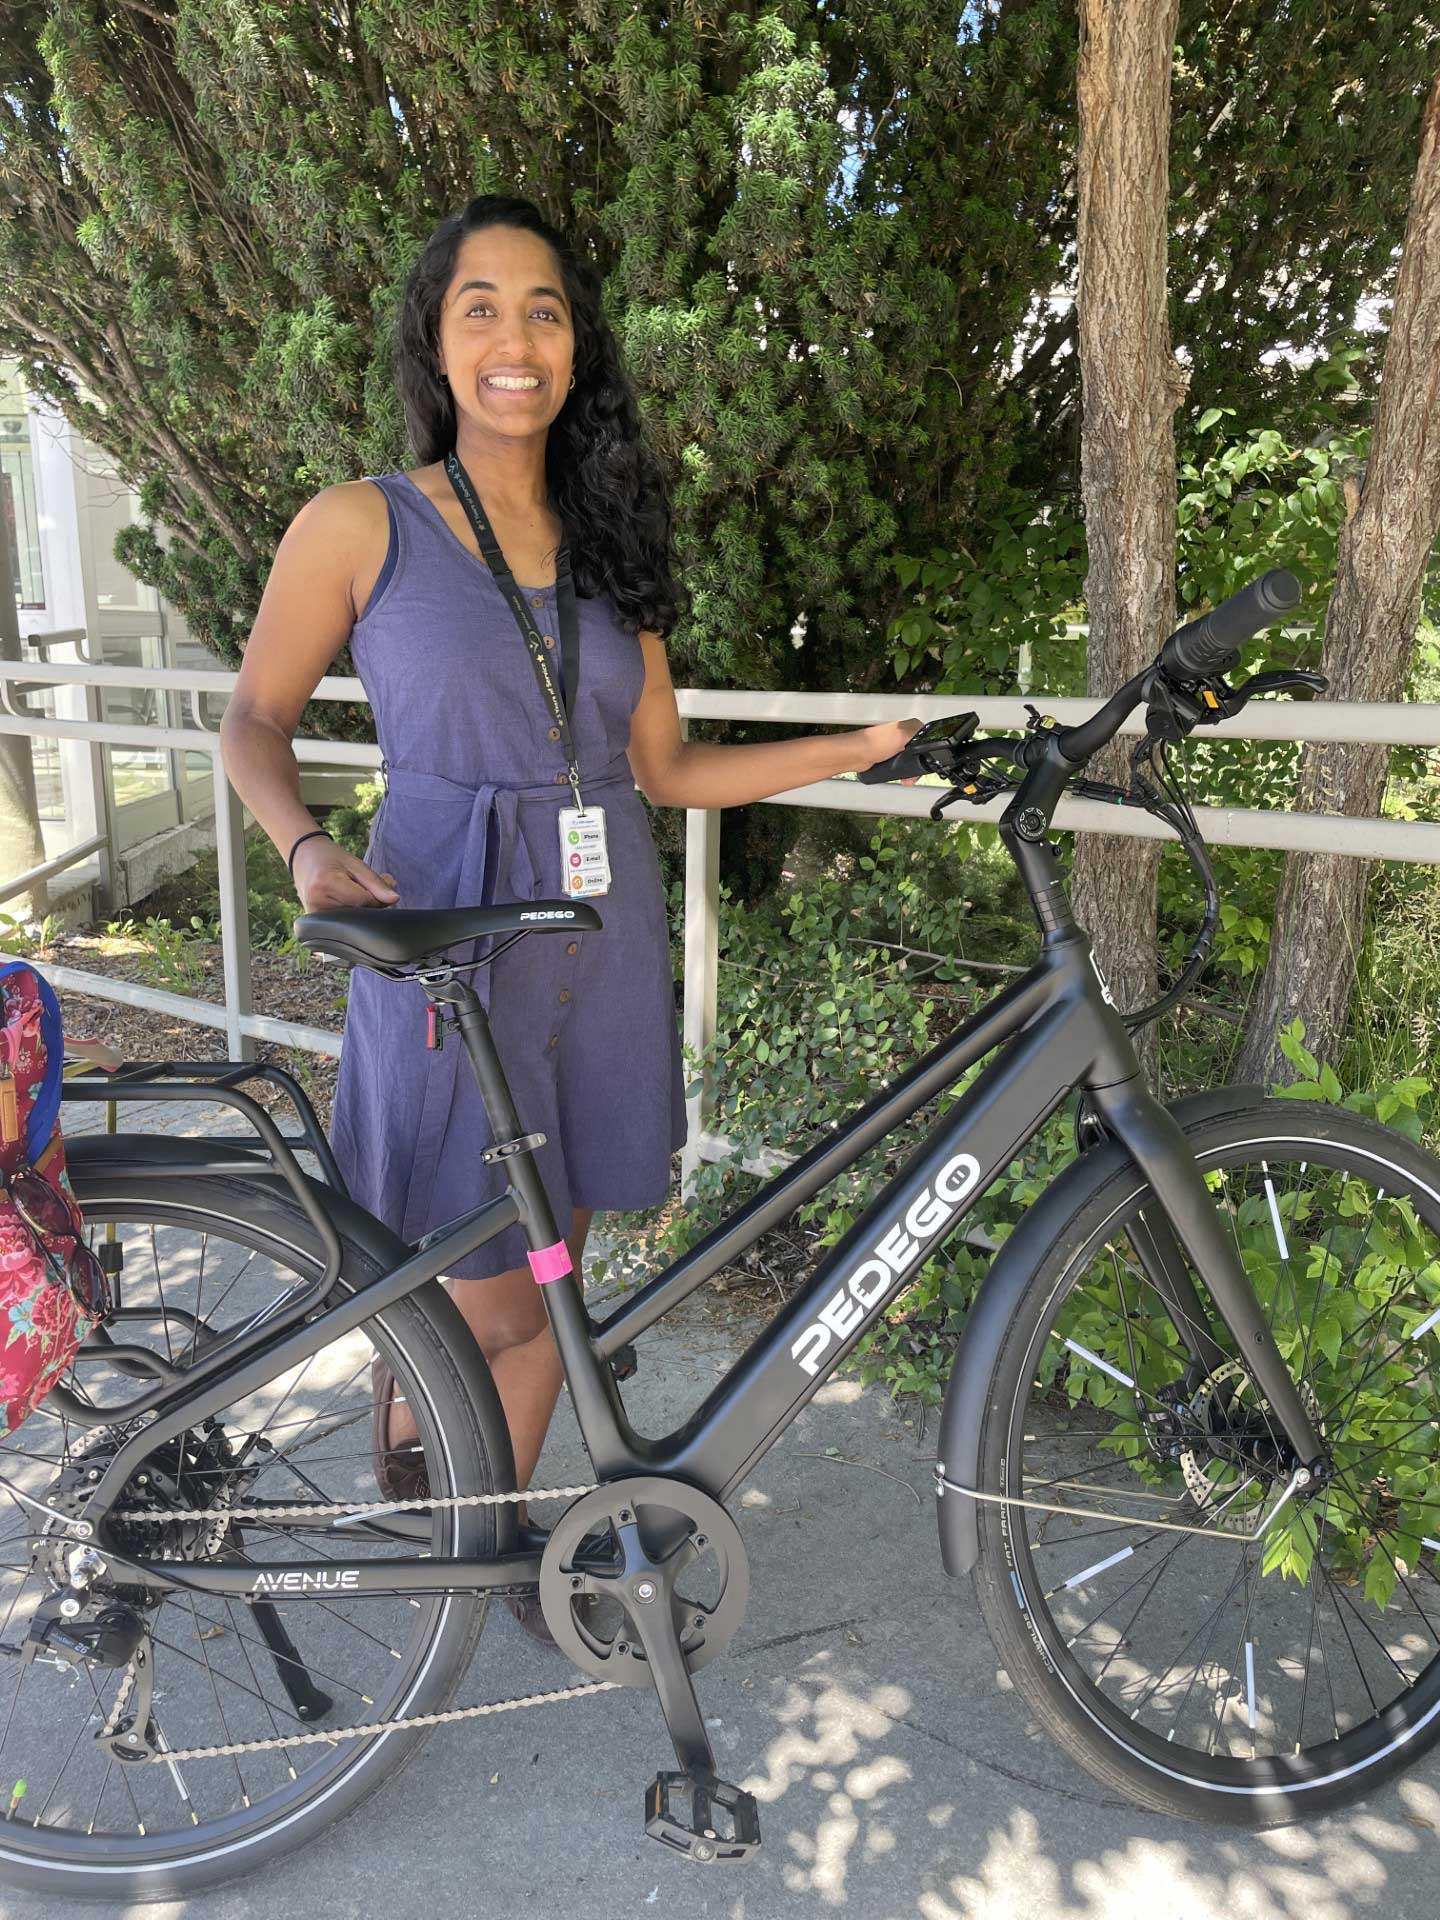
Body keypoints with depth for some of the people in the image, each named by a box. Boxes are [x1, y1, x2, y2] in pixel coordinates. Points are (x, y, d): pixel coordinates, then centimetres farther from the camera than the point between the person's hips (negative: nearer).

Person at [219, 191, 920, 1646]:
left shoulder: (609, 543, 9)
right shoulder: (360, 526, -3)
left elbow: (667, 771, 9)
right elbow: (254, 724, 4)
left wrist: (878, 744, 5)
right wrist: (311, 851, -17)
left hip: (602, 938, 4)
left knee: (554, 1274, 14)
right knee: (500, 1301, 1)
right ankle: (403, 1387, 36)